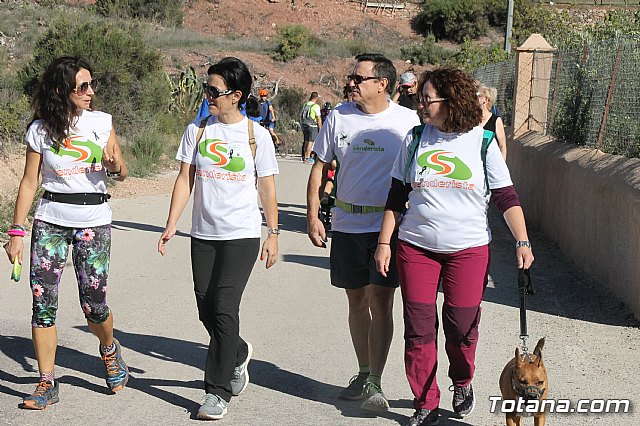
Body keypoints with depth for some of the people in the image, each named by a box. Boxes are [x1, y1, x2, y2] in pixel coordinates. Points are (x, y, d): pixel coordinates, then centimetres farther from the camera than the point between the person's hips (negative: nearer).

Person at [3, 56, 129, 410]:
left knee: (93, 305, -2)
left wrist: (114, 164, -15)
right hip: (50, 221, 1)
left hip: (93, 221, 0)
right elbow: (29, 182, 5)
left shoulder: (101, 122, 2)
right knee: (42, 303, -4)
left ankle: (109, 349, 31)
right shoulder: (40, 130, 1)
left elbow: (121, 173, 8)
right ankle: (47, 384, 7)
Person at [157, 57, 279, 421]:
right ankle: (239, 353, 38)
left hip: (243, 234, -4)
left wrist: (273, 234, 2)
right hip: (203, 234, 4)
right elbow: (185, 179, 5)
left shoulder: (256, 134, -2)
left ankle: (218, 391, 0)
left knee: (224, 309, -11)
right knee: (206, 310, 7)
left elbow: (267, 187, 3)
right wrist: (172, 224, -3)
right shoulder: (197, 130, 5)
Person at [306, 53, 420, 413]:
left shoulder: (407, 120, -3)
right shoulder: (339, 117, 4)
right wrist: (312, 217, 3)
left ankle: (375, 384, -4)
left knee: (380, 300, -8)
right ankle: (364, 373, 26)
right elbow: (319, 167, 10)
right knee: (356, 300, 11)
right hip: (347, 224, 3)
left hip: (389, 225, -3)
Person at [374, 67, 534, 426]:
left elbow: (506, 197, 1)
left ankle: (463, 384, 31)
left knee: (462, 326, 1)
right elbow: (397, 195, 8)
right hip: (416, 247, 2)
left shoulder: (482, 141, -2)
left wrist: (522, 242, -7)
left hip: (469, 249, -1)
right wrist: (385, 242, 4)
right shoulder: (416, 138, 3)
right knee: (419, 329, 0)